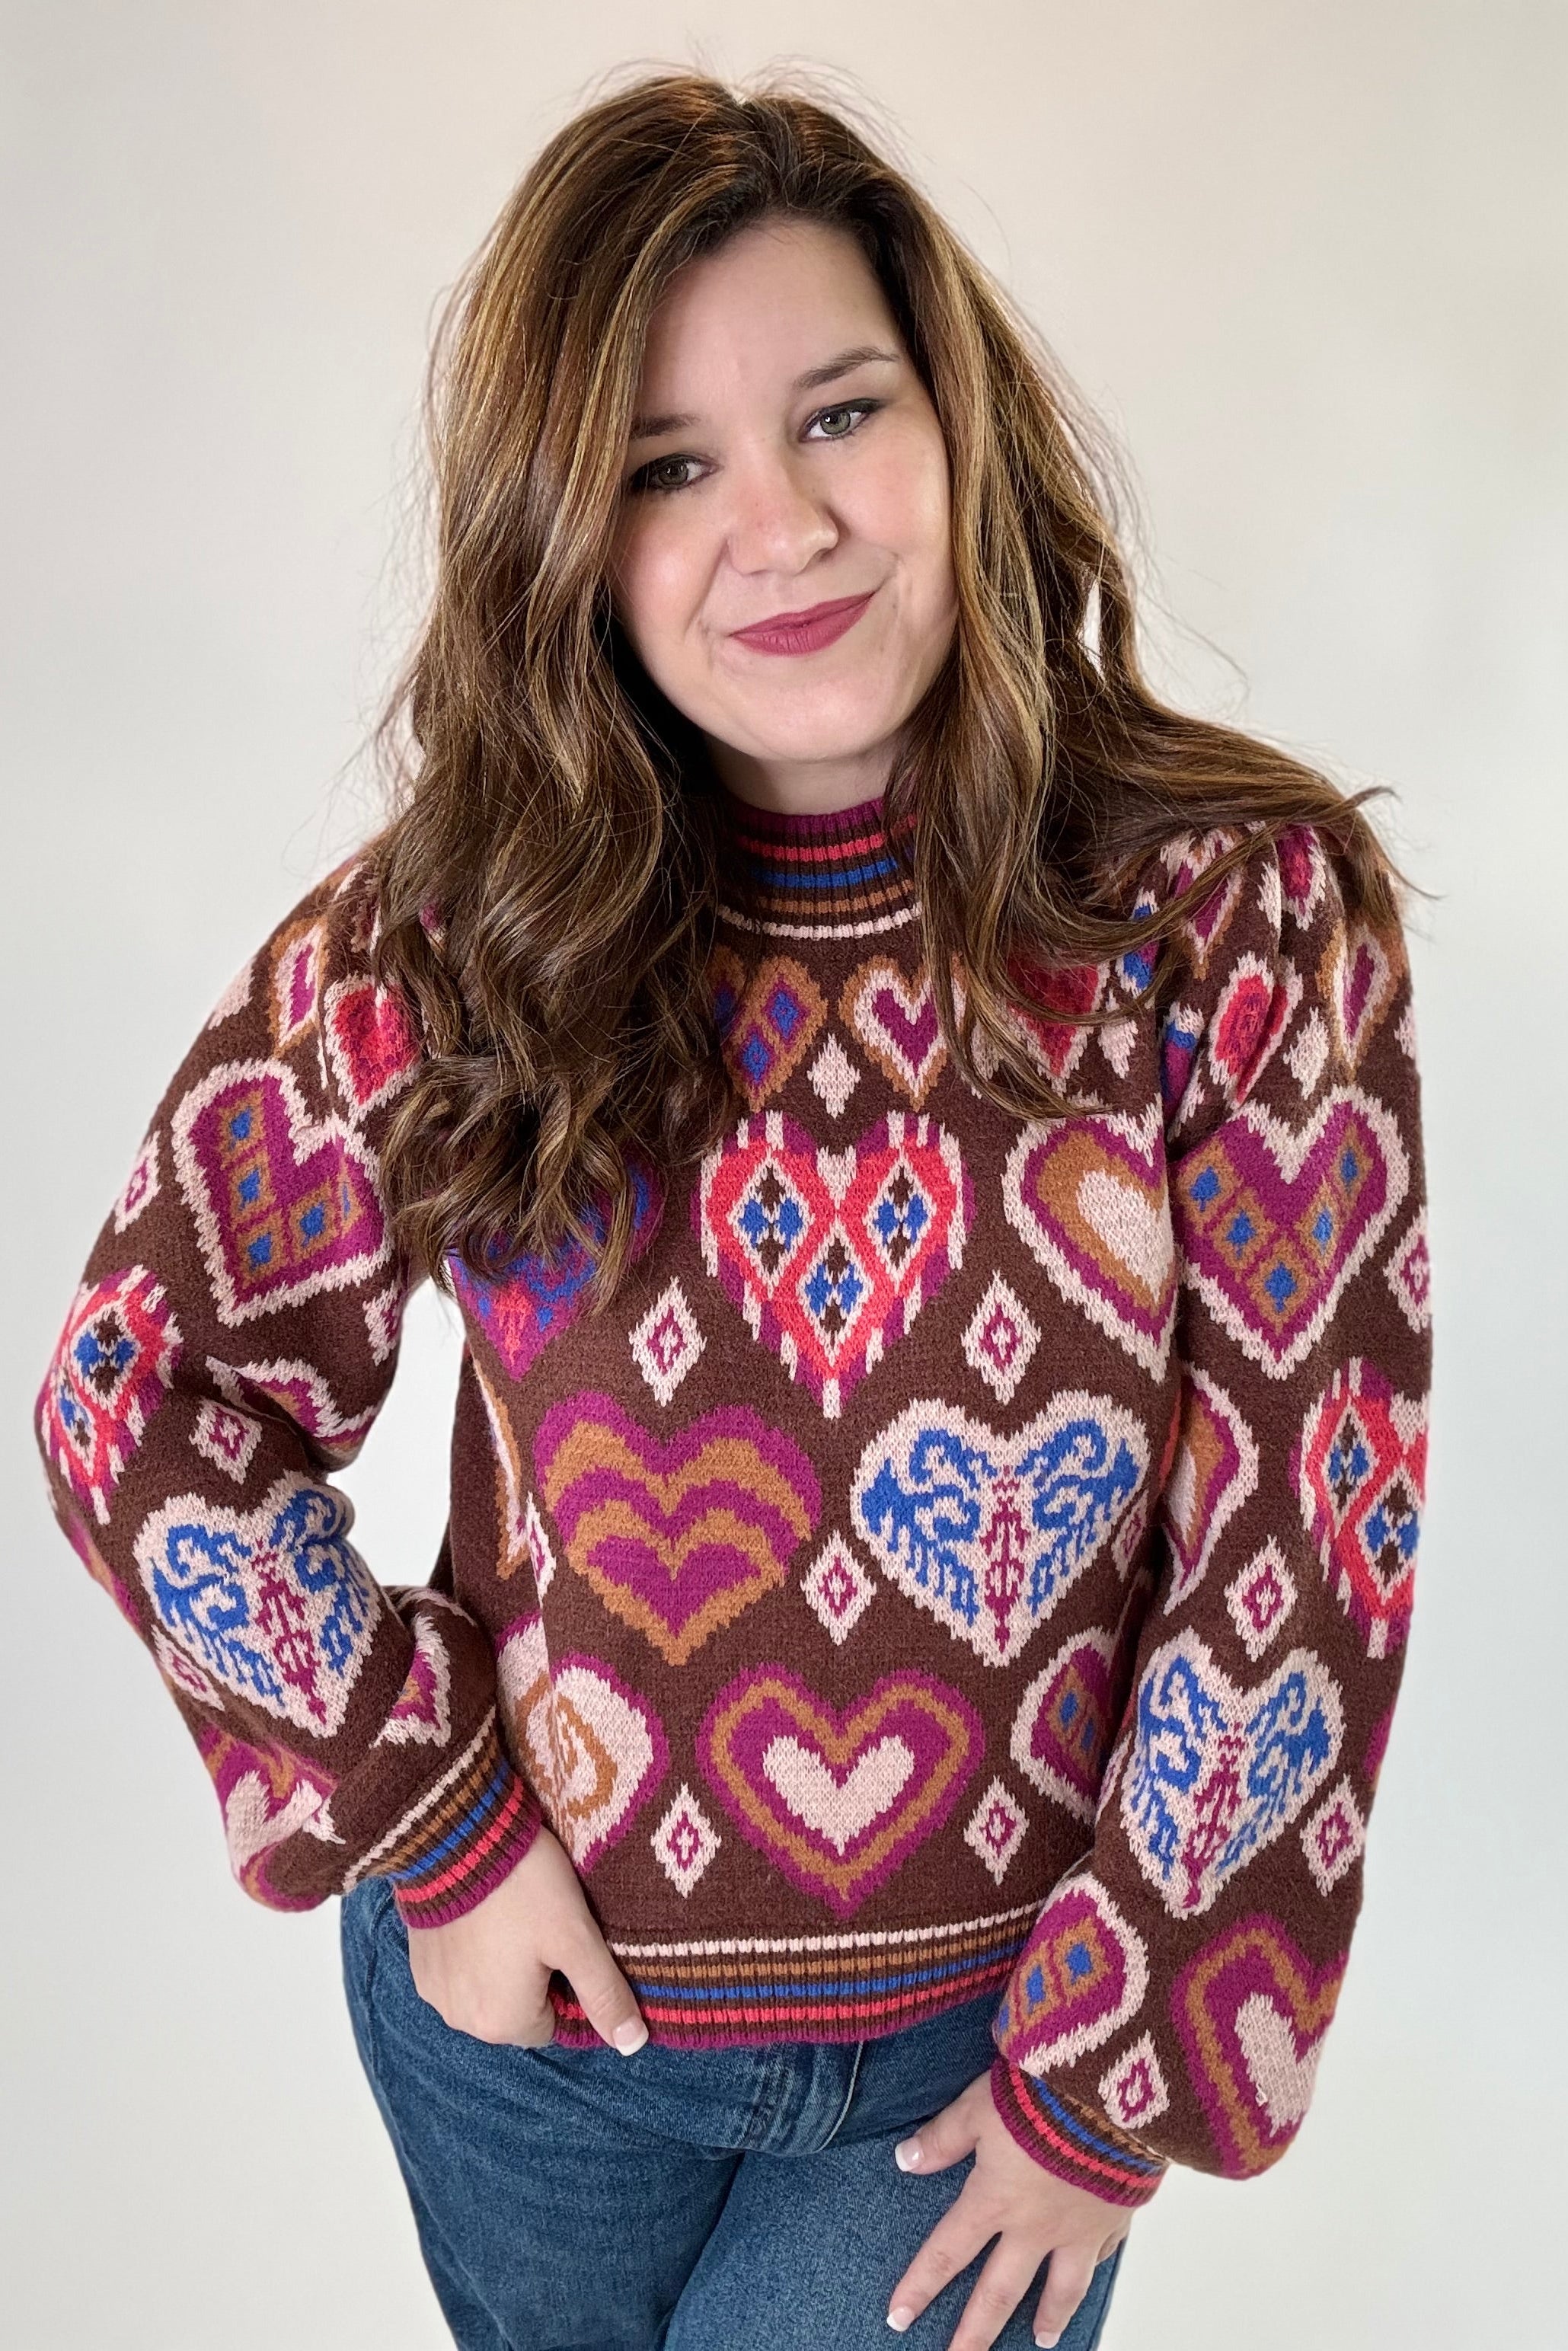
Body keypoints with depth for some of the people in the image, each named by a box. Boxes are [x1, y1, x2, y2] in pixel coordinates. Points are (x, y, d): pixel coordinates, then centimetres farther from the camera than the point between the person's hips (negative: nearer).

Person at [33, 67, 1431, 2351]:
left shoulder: (1244, 908, -16)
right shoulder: (443, 942, -13)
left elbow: (1302, 1550, -14)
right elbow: (142, 1395, -4)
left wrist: (1117, 2069, -9)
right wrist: (427, 1822, -8)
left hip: (987, 2041, -2)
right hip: (527, 1994, 2)